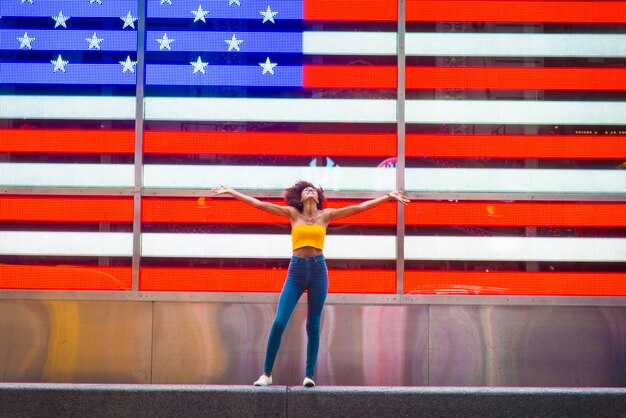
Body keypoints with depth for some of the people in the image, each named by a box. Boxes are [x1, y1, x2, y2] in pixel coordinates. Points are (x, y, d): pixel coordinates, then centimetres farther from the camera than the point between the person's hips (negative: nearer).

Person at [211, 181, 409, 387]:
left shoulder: (325, 215, 9)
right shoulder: (293, 213, 8)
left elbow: (360, 207, 8)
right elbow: (259, 204, 6)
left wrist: (388, 197, 7)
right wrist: (232, 192, 4)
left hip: (318, 270, 1)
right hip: (296, 271, 0)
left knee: (313, 326, 2)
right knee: (279, 322, -8)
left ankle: (309, 375, 8)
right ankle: (267, 373, 0)